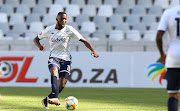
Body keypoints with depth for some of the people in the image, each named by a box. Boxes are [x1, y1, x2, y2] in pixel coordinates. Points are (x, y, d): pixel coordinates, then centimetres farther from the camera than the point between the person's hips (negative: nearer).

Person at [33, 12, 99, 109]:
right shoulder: (49, 30, 0)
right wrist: (39, 46, -12)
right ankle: (55, 97, -50)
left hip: (66, 59, 1)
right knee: (54, 71, -35)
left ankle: (46, 100, 17)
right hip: (54, 57, -1)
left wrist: (93, 50, -17)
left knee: (61, 86, -8)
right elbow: (36, 39, 11)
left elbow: (84, 41, -2)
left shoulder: (69, 30, -3)